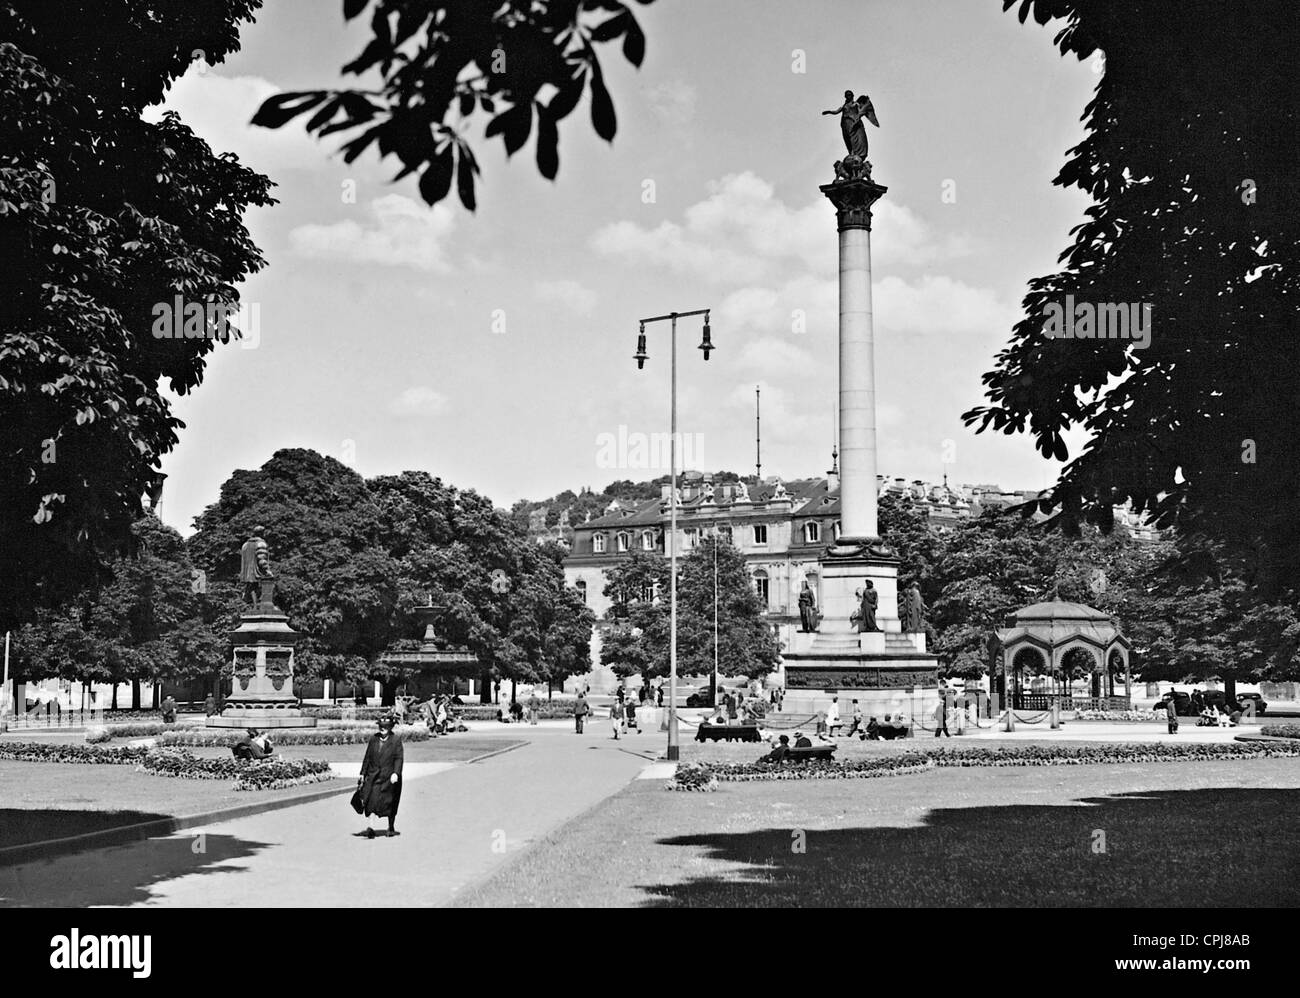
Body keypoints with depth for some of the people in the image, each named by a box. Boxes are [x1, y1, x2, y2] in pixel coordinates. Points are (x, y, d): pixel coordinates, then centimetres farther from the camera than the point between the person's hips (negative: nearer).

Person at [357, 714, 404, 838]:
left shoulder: (396, 739, -3)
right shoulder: (373, 738, 7)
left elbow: (399, 758, -9)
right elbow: (367, 757, 11)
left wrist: (396, 773, -22)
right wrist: (362, 773, 10)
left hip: (389, 777, -2)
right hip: (373, 776, 2)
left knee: (390, 803, 6)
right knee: (372, 801, -6)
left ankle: (391, 829, 13)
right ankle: (370, 827, -6)